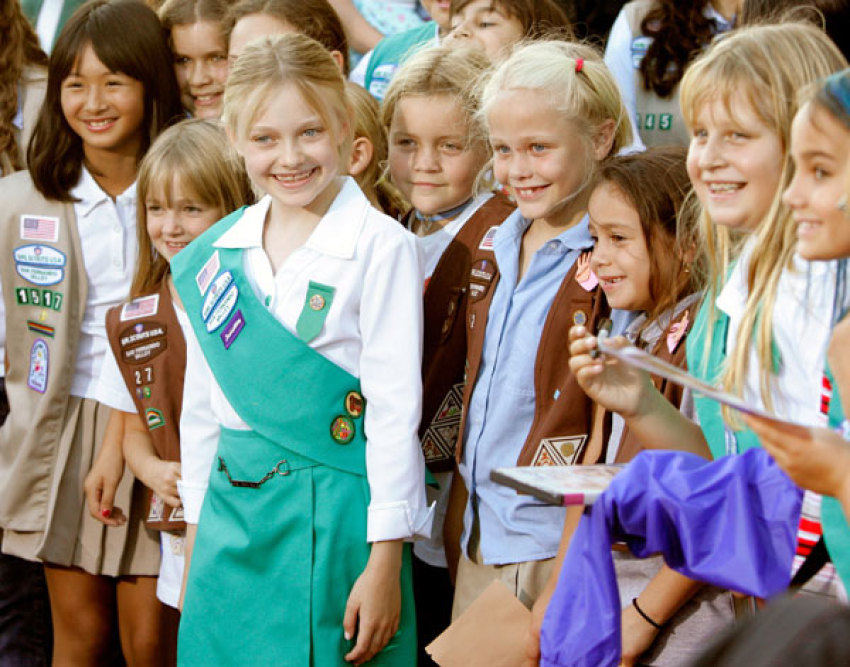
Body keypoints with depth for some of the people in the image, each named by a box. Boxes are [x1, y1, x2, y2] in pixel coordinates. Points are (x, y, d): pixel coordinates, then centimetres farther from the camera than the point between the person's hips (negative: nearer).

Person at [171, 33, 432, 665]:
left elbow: (395, 408, -11)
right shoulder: (215, 253, 6)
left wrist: (385, 561, -12)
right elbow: (201, 400, 13)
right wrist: (196, 532, 12)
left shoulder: (381, 246, -9)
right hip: (232, 516, 5)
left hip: (334, 516, -5)